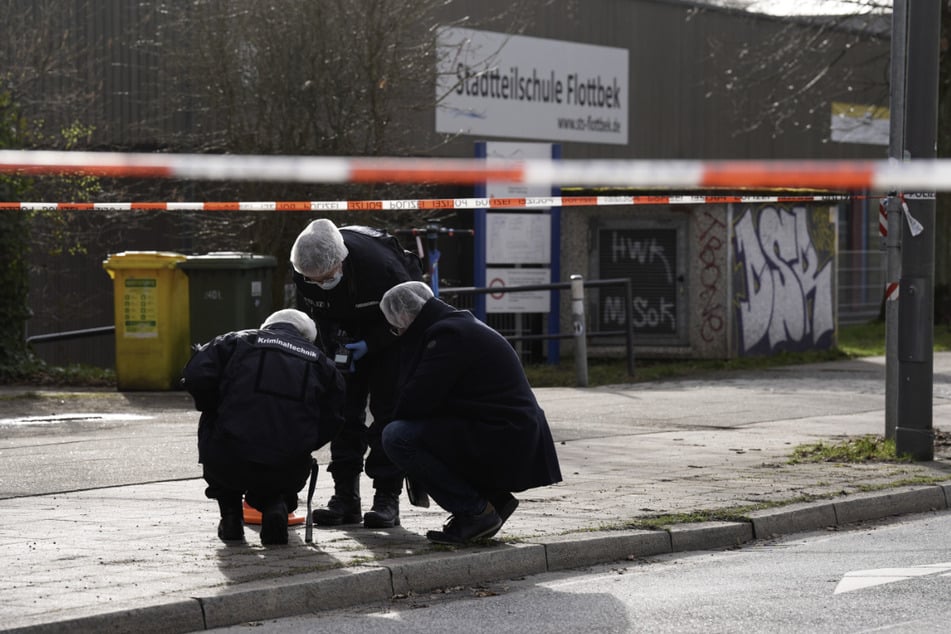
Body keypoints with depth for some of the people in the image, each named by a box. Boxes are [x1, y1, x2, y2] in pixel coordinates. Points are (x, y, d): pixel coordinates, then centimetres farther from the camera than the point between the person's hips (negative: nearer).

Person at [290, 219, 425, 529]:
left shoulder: (380, 264, -37)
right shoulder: (304, 272, -22)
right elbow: (312, 316, -2)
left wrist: (369, 345, -26)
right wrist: (332, 346, -20)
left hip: (391, 334, -4)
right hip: (346, 336, 4)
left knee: (387, 409, -10)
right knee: (344, 412, -1)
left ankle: (387, 498, -8)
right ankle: (345, 496, 3)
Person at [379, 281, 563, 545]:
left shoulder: (448, 335, -14)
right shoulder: (460, 325, 19)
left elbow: (419, 398, -18)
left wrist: (396, 419, 1)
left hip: (502, 442, -11)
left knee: (397, 437, -18)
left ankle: (476, 511, -10)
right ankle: (493, 498, 16)